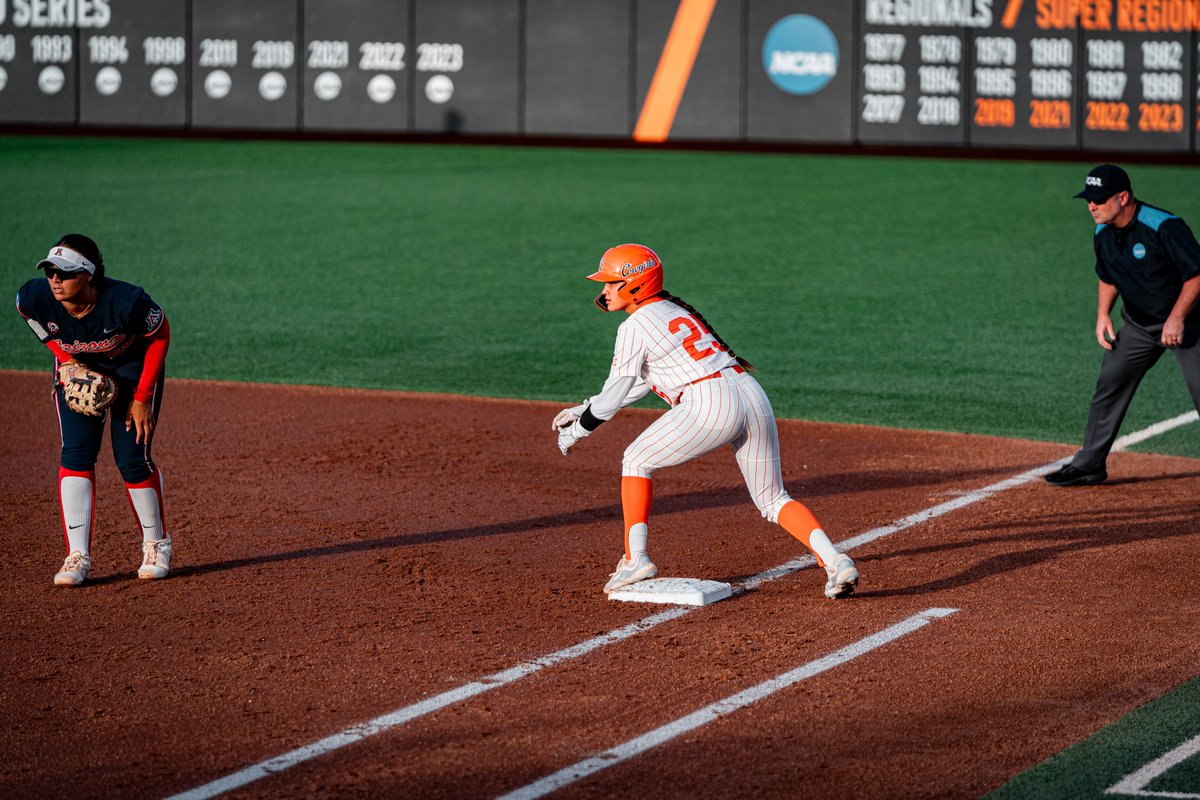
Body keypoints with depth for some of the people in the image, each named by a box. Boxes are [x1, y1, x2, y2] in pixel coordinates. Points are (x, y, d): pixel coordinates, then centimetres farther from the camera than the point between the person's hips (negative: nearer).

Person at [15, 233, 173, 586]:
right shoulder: (33, 298, -29)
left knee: (132, 459, -6)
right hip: (77, 368, 3)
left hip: (134, 369, -3)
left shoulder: (127, 302, -39)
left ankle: (156, 546, 17)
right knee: (76, 454, -10)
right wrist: (67, 361, -12)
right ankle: (77, 557, -8)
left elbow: (160, 335, -19)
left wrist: (142, 398, -16)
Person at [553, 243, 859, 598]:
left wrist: (577, 429, 21)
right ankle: (834, 561, -6)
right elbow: (640, 383, 34)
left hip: (710, 403, -8)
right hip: (753, 396, 8)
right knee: (773, 500, 14)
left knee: (636, 460, 13)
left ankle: (636, 558, 6)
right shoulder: (675, 310, 27)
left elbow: (616, 393, 6)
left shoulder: (635, 326, 1)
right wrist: (584, 409, 38)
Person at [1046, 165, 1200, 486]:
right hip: (1138, 325, 7)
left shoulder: (1165, 228, -26)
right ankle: (1089, 465, 14)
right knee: (1108, 388, 5)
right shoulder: (1103, 234, -3)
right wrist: (1103, 314, 0)